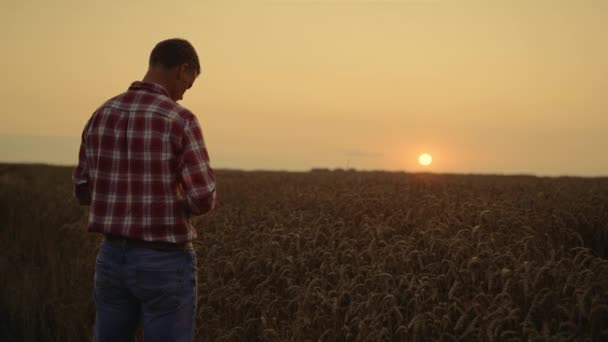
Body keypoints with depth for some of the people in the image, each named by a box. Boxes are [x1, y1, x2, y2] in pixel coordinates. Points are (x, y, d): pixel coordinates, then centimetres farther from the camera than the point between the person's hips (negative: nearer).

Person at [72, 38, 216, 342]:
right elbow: (203, 200, -19)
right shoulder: (181, 121, -16)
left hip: (113, 258, 6)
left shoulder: (101, 116, 4)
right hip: (165, 265, -6)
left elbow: (84, 192, 11)